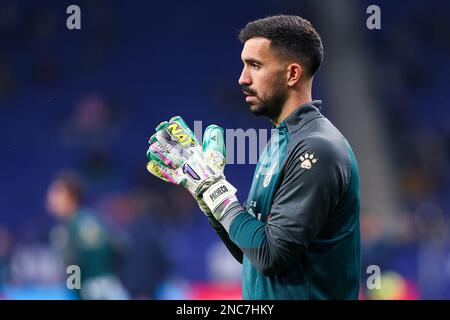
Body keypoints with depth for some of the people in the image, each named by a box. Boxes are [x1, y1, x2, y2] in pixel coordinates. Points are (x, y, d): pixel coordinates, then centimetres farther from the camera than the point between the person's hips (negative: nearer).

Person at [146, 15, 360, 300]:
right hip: (262, 298, 9)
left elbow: (270, 255, -22)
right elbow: (248, 251, 12)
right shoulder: (281, 141, 11)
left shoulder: (316, 150, -18)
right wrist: (204, 182, 5)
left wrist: (215, 188, -13)